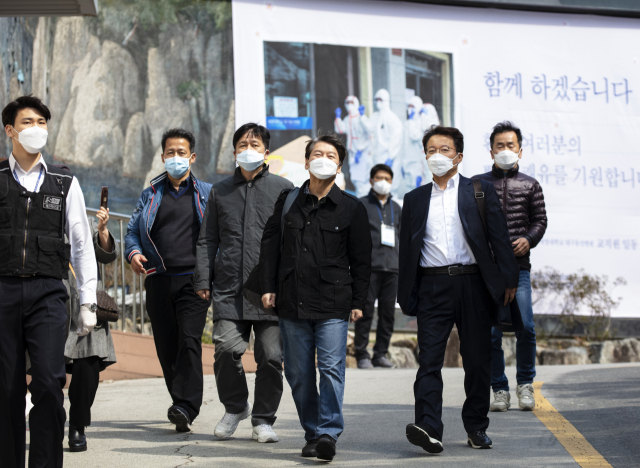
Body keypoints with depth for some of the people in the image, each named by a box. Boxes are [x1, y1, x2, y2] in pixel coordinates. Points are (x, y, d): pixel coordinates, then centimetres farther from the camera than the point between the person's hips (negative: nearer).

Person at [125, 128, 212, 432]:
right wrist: (133, 253, -5)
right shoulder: (151, 195, 17)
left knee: (189, 339, -16)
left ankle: (185, 406, -21)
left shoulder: (207, 194, 11)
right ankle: (182, 403, 16)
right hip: (159, 279, 3)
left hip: (193, 278, -3)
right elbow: (133, 230, 16)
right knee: (166, 345, 4)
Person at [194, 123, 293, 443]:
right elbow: (207, 240, 18)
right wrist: (203, 280, 8)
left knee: (271, 356, -2)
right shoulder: (220, 191, 16)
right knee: (227, 348, -11)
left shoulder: (282, 188, 9)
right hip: (229, 289, 1)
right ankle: (235, 407, 13)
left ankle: (263, 420, 12)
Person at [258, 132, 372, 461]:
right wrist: (268, 287, 5)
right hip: (292, 302, 3)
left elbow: (361, 258, 6)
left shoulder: (351, 208, 4)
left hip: (333, 304, -3)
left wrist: (359, 301, 2)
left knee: (331, 367, -12)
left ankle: (328, 432, -11)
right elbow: (270, 245, 13)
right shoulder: (288, 202, 9)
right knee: (298, 373, 5)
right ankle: (312, 433, 15)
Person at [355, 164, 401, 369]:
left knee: (388, 313, 4)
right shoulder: (361, 205, 6)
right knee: (366, 311, -7)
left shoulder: (396, 208, 20)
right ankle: (362, 355, -2)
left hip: (392, 267, 5)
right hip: (369, 266, -5)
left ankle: (380, 354, 10)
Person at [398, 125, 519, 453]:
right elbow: (407, 249, 14)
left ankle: (476, 428, 16)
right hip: (433, 287, 1)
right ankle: (429, 429, -17)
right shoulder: (415, 199, 14)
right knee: (429, 359, -10)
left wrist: (508, 279, -5)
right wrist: (405, 294, 9)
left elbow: (499, 237, 3)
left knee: (477, 361, 5)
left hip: (472, 285, -1)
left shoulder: (480, 191, 7)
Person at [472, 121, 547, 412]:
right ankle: (500, 389, 7)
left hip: (519, 265, 0)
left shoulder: (530, 185, 13)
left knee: (525, 326, -9)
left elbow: (540, 220, 12)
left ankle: (525, 383, 10)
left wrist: (528, 239, -6)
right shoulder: (477, 184, 10)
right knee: (490, 331, -3)